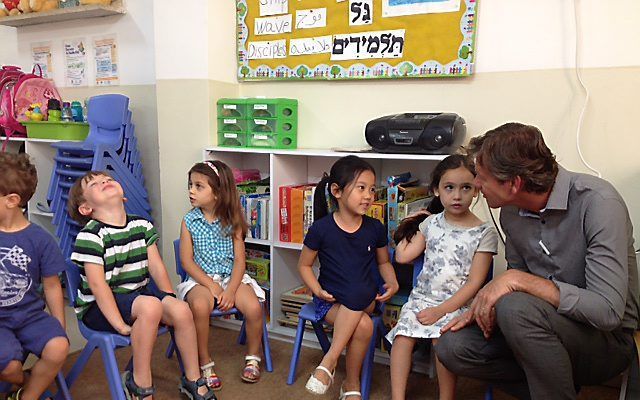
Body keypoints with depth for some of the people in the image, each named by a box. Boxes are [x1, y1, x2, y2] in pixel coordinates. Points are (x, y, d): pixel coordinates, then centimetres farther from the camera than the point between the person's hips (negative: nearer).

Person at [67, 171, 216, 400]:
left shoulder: (142, 225, 6)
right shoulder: (89, 236, -14)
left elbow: (156, 266, 6)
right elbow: (97, 284, -19)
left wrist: (170, 301, -3)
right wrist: (120, 325, -24)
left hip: (139, 293, 6)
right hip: (99, 306, -6)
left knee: (181, 309, -18)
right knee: (150, 306, -33)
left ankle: (192, 379, 2)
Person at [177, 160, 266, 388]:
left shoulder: (232, 220, 0)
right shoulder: (189, 221, 0)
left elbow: (239, 260, -3)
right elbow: (187, 261, -4)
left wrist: (231, 290, -16)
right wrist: (211, 285, -15)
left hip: (231, 277, 1)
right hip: (201, 279, -1)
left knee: (253, 307, -24)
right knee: (199, 306, -34)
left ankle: (252, 358, 4)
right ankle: (205, 364, -12)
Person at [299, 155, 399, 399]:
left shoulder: (375, 228, 0)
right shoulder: (321, 229, -8)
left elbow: (383, 262, 16)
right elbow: (304, 265, 3)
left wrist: (392, 283, -4)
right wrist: (317, 290, -13)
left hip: (364, 298, 3)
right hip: (330, 299, -3)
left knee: (358, 290, -34)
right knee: (364, 325, -31)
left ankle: (329, 362, -20)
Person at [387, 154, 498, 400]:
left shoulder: (484, 233, -3)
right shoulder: (431, 223, 10)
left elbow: (474, 284, -6)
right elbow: (402, 256, 8)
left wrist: (440, 311, -14)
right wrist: (411, 227, 16)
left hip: (457, 304, -3)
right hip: (422, 296, 4)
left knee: (441, 338, -30)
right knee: (403, 334, -22)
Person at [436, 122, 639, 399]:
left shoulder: (596, 202, -22)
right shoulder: (511, 212, -2)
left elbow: (608, 311, -29)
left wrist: (519, 280, -31)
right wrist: (484, 305, -8)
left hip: (609, 338, -6)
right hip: (543, 323, 6)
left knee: (517, 308, -33)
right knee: (452, 347, -11)